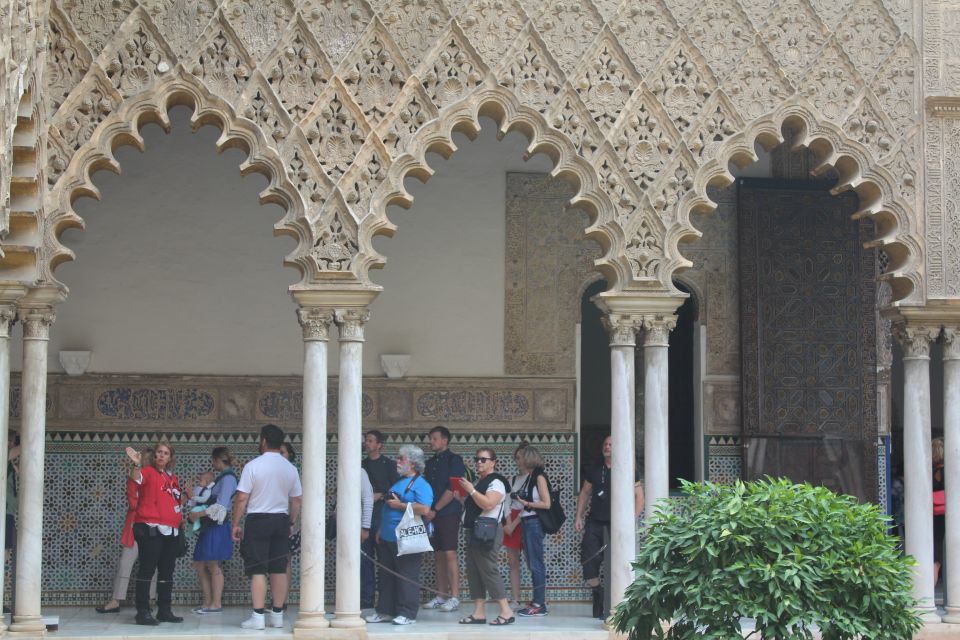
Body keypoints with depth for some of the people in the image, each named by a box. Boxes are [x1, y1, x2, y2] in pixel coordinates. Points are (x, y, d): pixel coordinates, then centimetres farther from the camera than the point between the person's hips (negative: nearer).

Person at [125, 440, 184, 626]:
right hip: (150, 529, -8)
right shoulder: (149, 471, -4)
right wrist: (137, 465, -47)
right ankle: (143, 612, -8)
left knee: (167, 572, 12)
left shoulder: (172, 477, 16)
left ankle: (165, 611, 19)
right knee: (147, 570, -8)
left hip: (171, 530, 8)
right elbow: (136, 478, -27)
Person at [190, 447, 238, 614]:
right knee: (199, 565, 8)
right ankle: (207, 602, 12)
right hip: (209, 527, 9)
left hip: (217, 527, -9)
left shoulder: (228, 478, -11)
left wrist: (199, 514, -16)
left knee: (213, 566, -5)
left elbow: (221, 506, -18)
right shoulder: (220, 477, 18)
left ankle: (216, 603, 0)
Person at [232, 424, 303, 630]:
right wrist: (292, 523, 20)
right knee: (279, 569, 8)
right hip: (281, 520, 4)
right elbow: (297, 500, 8)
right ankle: (277, 615, 12)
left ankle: (258, 616, -7)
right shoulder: (290, 468, 4)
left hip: (257, 520, -4)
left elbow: (242, 499, -11)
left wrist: (236, 524, -3)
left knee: (258, 570, -4)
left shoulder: (253, 466, -10)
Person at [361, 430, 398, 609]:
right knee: (364, 557, 3)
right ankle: (367, 598, 7)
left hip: (382, 515, -5)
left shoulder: (389, 465, 2)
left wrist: (380, 496, -13)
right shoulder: (362, 465, 17)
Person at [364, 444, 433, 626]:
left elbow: (424, 509, -25)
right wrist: (381, 530, 22)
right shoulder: (399, 482, 18)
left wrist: (399, 505, -18)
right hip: (388, 537, 9)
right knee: (387, 575, 12)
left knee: (407, 576, -3)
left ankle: (407, 614, 1)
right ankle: (385, 611, 19)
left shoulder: (420, 485, -10)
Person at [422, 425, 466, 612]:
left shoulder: (454, 460, -4)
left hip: (448, 514, -7)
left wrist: (435, 510, -13)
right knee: (439, 555, 7)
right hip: (432, 515, 7)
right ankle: (441, 595, 10)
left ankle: (454, 597, -12)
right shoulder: (430, 463, 18)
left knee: (450, 554, -11)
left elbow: (452, 490, -12)